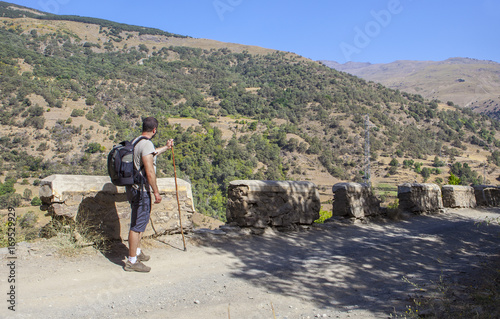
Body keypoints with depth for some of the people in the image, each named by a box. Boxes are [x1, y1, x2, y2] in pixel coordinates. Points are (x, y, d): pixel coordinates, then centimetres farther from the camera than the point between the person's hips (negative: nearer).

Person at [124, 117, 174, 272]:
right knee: (138, 224, -4)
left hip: (134, 188, 10)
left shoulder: (136, 142, 12)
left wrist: (166, 147, 47)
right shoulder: (146, 144, -19)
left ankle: (137, 252, 36)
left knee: (141, 219, 22)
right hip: (141, 190, -10)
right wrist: (156, 192, -16)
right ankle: (132, 261, 3)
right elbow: (149, 171, -23)